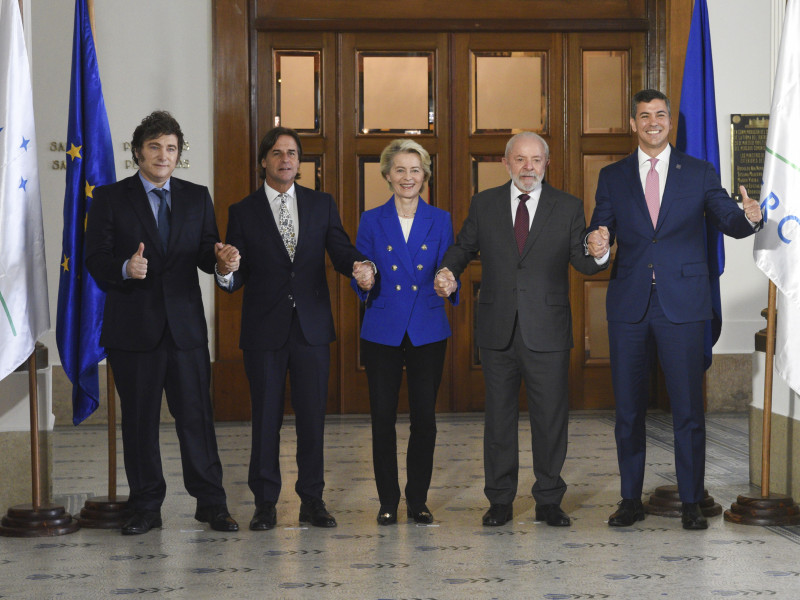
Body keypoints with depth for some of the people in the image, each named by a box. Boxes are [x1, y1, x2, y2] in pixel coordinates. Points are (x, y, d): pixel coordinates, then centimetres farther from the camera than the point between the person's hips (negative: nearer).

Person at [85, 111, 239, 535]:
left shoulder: (197, 198, 12)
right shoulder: (109, 198, 3)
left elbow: (206, 255, 7)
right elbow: (96, 260, -4)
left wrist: (218, 256, -16)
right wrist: (125, 269, -24)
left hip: (186, 325, 1)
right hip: (133, 328, -1)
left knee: (196, 416, 1)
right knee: (139, 420, 5)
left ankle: (211, 503, 10)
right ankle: (145, 507, 16)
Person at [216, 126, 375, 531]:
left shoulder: (321, 205, 9)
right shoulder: (243, 212, 3)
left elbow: (341, 251, 2)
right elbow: (235, 281, -2)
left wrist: (359, 266, -21)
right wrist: (227, 270, -26)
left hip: (312, 328, 2)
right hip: (264, 330, -1)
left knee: (312, 416, 5)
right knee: (265, 417, 3)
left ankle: (312, 500, 15)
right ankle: (265, 502, 13)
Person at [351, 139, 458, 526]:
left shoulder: (440, 221, 7)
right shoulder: (372, 221, 5)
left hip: (427, 331, 1)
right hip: (382, 331, 0)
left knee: (424, 417, 1)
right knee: (383, 417, 1)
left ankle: (418, 499, 14)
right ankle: (388, 500, 13)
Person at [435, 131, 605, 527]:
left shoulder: (568, 208, 3)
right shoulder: (484, 204, 7)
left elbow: (583, 263, -1)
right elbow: (463, 247, 14)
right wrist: (448, 272, -7)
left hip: (547, 330, -1)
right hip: (497, 330, 1)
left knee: (551, 417, 3)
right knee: (499, 416, 8)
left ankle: (549, 501, 16)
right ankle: (500, 501, 19)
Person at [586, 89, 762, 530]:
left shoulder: (699, 173, 6)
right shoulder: (612, 177, 9)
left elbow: (729, 221, 0)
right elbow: (600, 235, 5)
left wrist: (749, 217, -23)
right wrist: (597, 247, -19)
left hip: (682, 305, -1)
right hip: (628, 306, 2)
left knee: (688, 407, -1)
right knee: (628, 408, 7)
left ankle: (691, 502, 9)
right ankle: (631, 499, 18)